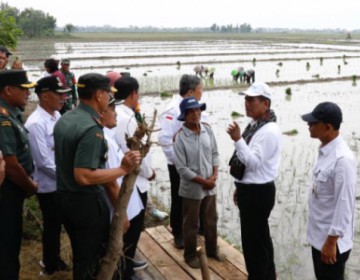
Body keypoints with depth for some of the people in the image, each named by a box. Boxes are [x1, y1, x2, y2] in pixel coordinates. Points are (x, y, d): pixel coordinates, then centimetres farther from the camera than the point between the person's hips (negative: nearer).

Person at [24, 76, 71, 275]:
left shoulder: (57, 115, 1)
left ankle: (54, 259, 43)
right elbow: (44, 162, -24)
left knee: (57, 225, 22)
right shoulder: (36, 123, -23)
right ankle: (50, 266, 34)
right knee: (52, 226, 12)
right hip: (49, 185, -7)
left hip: (61, 183, 7)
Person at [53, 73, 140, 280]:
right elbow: (84, 176, -30)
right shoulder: (92, 128, -24)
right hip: (87, 202, -9)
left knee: (80, 254, 24)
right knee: (92, 259, 9)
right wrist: (122, 170, -24)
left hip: (64, 197, 9)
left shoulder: (63, 120, 6)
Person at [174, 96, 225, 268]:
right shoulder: (180, 138, -19)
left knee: (211, 221, 21)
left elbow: (215, 154, 4)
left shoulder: (207, 130, -6)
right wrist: (203, 181, -15)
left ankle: (212, 250, 41)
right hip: (191, 188, -4)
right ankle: (190, 255, 32)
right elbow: (182, 169, -18)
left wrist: (214, 175, -9)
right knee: (191, 224, 13)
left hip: (210, 187, 5)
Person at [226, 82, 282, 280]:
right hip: (249, 189, 10)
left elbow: (254, 162, -26)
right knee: (259, 237, 22)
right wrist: (240, 188, 20)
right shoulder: (253, 126, 10)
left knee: (254, 239, 1)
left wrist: (238, 139, -32)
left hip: (258, 192, -10)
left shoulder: (269, 131, -20)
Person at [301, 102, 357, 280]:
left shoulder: (342, 159, -26)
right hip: (318, 235, 9)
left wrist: (331, 241, -20)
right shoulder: (324, 151, 3)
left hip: (331, 239, -9)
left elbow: (345, 204, -25)